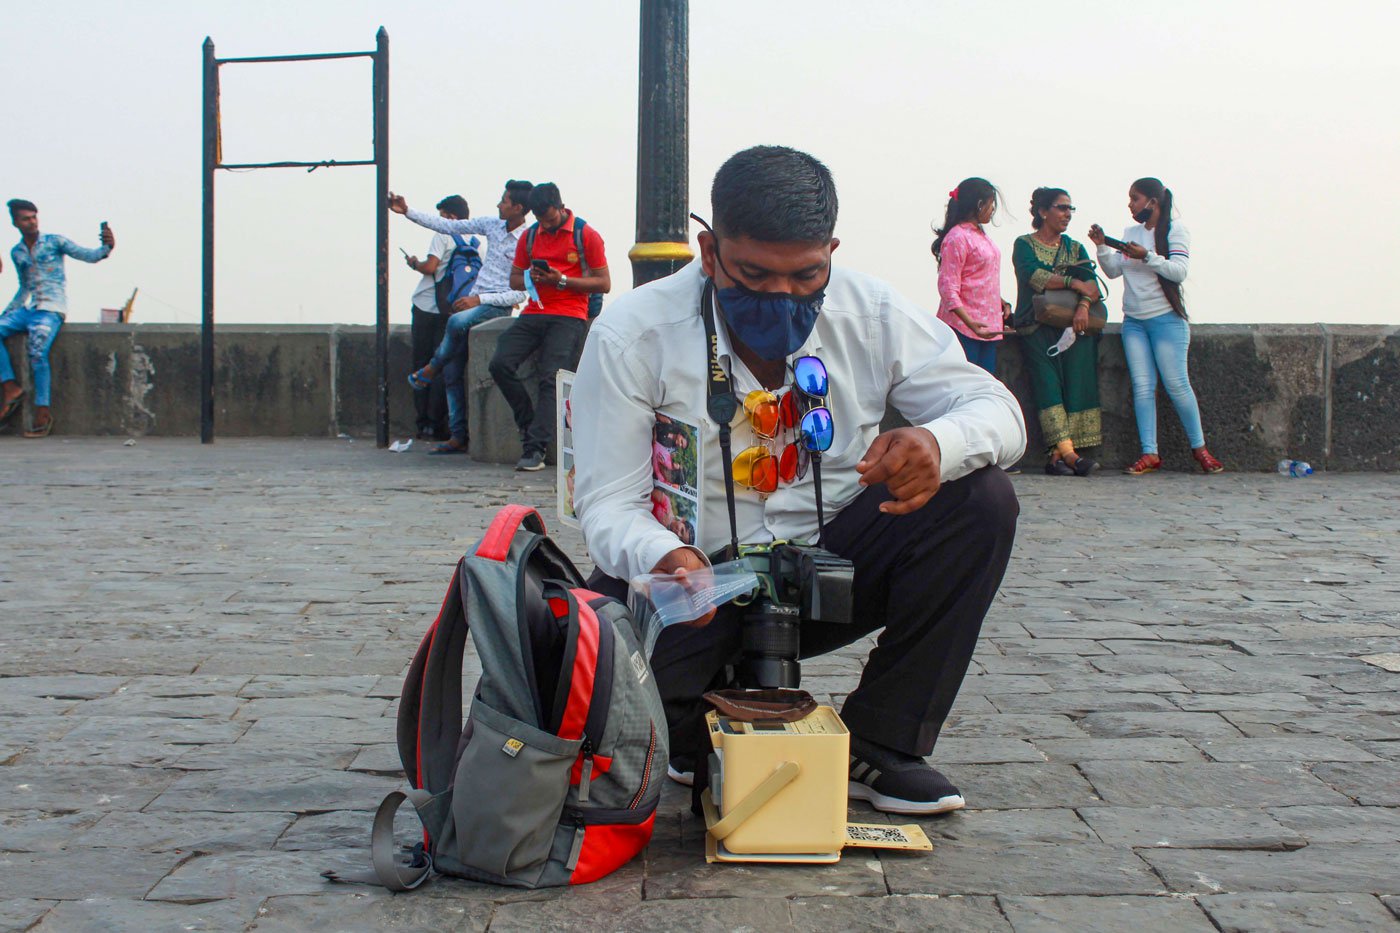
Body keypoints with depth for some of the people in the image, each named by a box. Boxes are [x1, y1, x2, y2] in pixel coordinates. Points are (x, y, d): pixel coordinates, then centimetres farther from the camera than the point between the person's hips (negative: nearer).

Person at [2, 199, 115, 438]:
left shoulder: (54, 242, 2)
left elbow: (90, 256, -6)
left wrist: (107, 247, -26)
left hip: (52, 309, -5)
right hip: (27, 308, 5)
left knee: (37, 351, -28)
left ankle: (43, 412, -23)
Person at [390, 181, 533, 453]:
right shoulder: (493, 225, 7)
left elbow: (520, 293, -14)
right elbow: (449, 226, 12)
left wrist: (479, 299, -18)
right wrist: (407, 212, 10)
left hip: (498, 306, -7)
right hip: (474, 301, 7)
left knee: (457, 322, -36)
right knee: (452, 370, 0)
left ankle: (432, 367, -8)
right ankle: (458, 436, 4)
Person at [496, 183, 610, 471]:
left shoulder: (586, 235, 2)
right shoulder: (529, 236, 17)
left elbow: (604, 284, -1)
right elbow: (514, 279, 22)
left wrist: (563, 280, -12)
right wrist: (531, 278, -3)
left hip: (569, 315, -5)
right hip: (534, 313, 5)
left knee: (551, 376, -22)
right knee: (500, 364, -17)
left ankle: (535, 448, -23)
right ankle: (530, 424, -1)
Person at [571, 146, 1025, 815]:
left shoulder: (874, 315, -9)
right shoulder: (631, 337, -15)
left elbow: (997, 412, -7)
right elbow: (609, 503, -16)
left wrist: (937, 445, -33)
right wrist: (661, 558, -41)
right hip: (694, 579, -2)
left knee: (979, 499, -20)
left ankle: (877, 745, -8)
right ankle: (706, 734, 7)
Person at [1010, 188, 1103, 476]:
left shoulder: (1075, 248, 21)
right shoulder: (1025, 244, 8)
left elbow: (1090, 282, 4)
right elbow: (1033, 277, -11)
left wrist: (1083, 305, -16)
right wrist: (1073, 283, -12)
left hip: (1074, 326, 4)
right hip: (1037, 329, -4)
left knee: (1077, 385, -13)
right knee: (1049, 385, -17)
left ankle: (1057, 456, -16)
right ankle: (1069, 454, -26)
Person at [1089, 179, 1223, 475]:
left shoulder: (1175, 230, -3)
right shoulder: (1130, 232, 14)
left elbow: (1179, 271, -13)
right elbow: (1113, 271, 12)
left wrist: (1147, 256, -21)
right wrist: (1102, 246, -2)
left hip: (1166, 319, -5)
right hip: (1133, 321, 5)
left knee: (1177, 384, -6)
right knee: (1142, 386, -3)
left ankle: (1199, 448, 8)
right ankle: (1149, 454, -4)